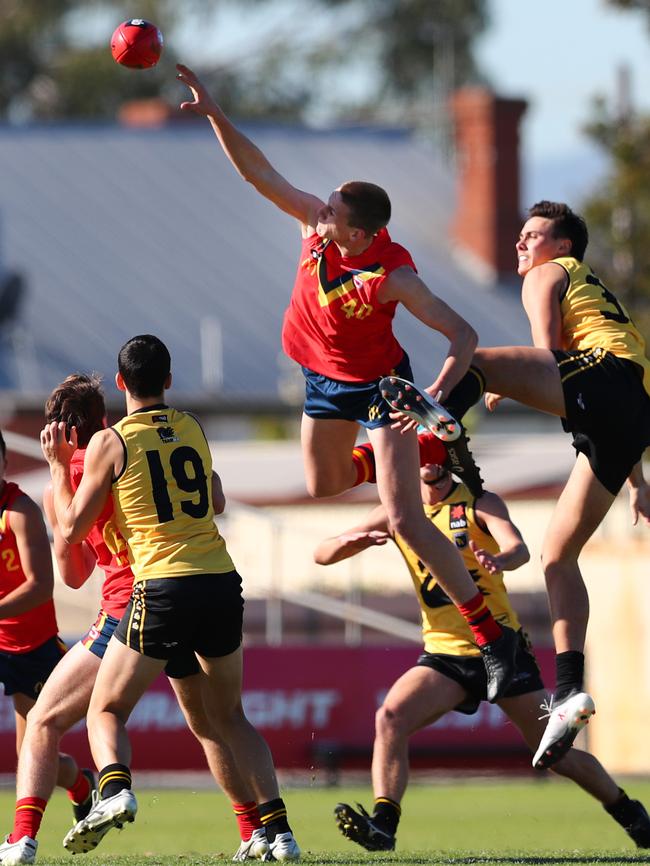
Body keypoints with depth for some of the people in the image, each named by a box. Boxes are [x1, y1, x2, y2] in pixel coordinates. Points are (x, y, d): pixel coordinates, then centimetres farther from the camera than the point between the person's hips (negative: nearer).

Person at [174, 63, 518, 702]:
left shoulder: (393, 278, -34)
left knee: (406, 521, -14)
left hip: (379, 386, -7)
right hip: (324, 379, 7)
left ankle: (494, 638, -9)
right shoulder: (315, 223, -20)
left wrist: (434, 400, -42)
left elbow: (462, 336, -30)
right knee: (322, 484, 25)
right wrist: (213, 114, -22)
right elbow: (257, 172, -13)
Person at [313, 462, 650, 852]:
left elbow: (519, 549, -24)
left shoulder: (480, 504, -5)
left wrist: (499, 560, -50)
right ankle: (383, 825, -28)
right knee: (391, 717, -24)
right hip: (445, 654, 3)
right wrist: (350, 541, -23)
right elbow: (322, 554, 1)